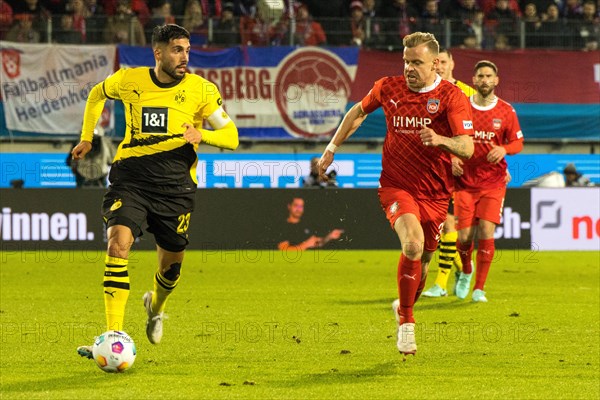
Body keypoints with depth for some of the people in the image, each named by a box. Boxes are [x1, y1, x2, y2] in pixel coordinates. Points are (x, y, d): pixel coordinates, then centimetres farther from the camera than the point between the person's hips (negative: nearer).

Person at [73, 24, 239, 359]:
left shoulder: (201, 89, -3)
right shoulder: (128, 81, 0)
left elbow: (231, 136, 0)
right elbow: (97, 95, 23)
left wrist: (201, 135, -18)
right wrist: (87, 138, 20)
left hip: (176, 184, 1)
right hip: (131, 177, -1)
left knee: (171, 261, 10)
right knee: (118, 244, -22)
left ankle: (156, 306, 48)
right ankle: (114, 336, -22)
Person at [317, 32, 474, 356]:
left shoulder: (451, 97, -9)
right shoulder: (388, 88, -2)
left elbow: (467, 147, -19)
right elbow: (358, 112, 19)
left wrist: (441, 140, -39)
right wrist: (331, 148, 21)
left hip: (435, 192, 1)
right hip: (396, 186, -1)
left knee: (422, 261, 10)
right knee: (413, 243, -27)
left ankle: (403, 307, 43)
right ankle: (406, 322, -14)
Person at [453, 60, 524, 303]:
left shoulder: (506, 111, 1)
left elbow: (518, 142, 8)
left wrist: (504, 149, -14)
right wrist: (452, 159, -9)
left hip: (493, 183, 0)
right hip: (466, 181, 0)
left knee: (486, 232, -12)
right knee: (465, 235, -4)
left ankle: (479, 288, -2)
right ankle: (466, 271, 29)